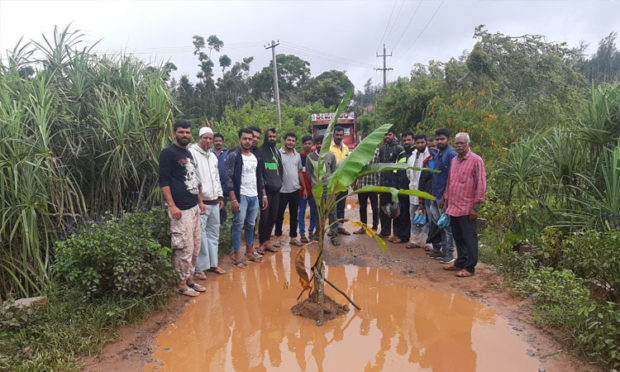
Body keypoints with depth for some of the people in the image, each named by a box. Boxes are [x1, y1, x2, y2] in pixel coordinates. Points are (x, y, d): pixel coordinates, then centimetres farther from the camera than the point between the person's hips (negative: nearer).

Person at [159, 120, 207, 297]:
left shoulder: (188, 153, 17)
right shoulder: (168, 153, -7)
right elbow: (163, 181, -12)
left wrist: (200, 201, 21)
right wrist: (172, 206, -18)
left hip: (194, 208, 9)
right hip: (180, 209, -8)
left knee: (195, 247, 13)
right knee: (184, 248, -5)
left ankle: (190, 279, 26)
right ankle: (181, 284, 10)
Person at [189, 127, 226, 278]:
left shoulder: (213, 156, 18)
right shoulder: (192, 153, -6)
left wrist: (220, 196, 20)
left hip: (214, 202, 8)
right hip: (200, 202, -8)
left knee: (213, 233, 13)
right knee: (200, 234, -6)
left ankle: (212, 263, 24)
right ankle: (199, 268, 5)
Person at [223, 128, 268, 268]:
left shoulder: (255, 157, 13)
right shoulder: (233, 155, -7)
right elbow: (229, 179, -12)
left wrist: (263, 195, 15)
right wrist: (233, 199, -18)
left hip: (254, 197, 6)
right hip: (241, 197, -6)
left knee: (251, 226, 13)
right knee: (238, 225, -3)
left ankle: (250, 253, 25)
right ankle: (237, 257, 5)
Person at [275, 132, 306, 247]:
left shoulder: (297, 155, 10)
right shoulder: (278, 154, -6)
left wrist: (304, 187, 14)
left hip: (295, 190, 5)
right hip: (282, 190, -4)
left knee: (294, 215, 10)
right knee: (280, 214, 8)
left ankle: (293, 237, 20)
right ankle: (278, 235, 23)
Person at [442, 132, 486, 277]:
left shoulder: (476, 160, -7)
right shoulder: (454, 161, 14)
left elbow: (481, 184, -9)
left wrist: (476, 207, -12)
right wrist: (446, 201, 17)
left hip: (467, 209, -6)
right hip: (453, 207, 7)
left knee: (469, 238, 1)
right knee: (458, 238, 14)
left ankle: (469, 267, 9)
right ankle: (460, 263, 26)